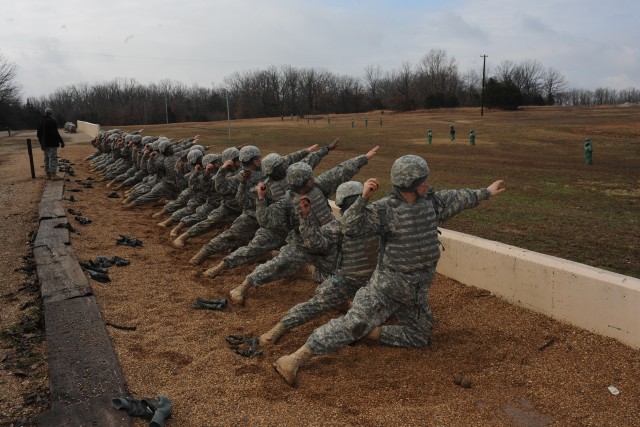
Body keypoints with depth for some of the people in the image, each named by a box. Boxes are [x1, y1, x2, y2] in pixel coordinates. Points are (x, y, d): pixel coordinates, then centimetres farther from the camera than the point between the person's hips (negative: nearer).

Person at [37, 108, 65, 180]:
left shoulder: (42, 122, 15)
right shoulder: (52, 121, -13)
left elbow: (39, 134, 20)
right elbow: (55, 133, -21)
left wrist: (41, 143, 28)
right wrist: (61, 141, -17)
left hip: (45, 144, 9)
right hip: (52, 144, -9)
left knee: (47, 159, 13)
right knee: (53, 159, -9)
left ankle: (48, 175, 17)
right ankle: (53, 175, -12)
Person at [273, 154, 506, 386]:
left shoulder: (432, 201, 1)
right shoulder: (384, 209, -16)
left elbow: (457, 198, 19)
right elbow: (350, 226, -23)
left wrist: (485, 192, 32)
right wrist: (364, 198, -35)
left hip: (417, 290, 7)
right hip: (388, 283, -7)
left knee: (420, 337, 13)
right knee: (354, 322, -17)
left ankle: (370, 332, 19)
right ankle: (293, 360, -13)